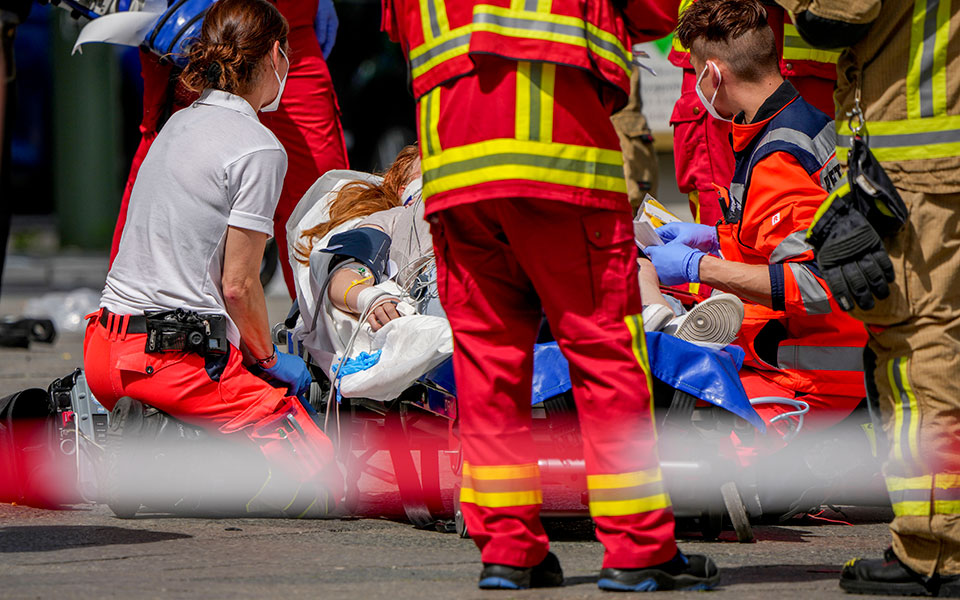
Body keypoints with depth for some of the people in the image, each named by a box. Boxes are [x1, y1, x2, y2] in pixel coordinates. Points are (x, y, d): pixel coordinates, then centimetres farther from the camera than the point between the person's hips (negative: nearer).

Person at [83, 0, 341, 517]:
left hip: (105, 346, 8)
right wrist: (268, 359, 7)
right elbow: (238, 285, -11)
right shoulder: (259, 149, -10)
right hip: (179, 357, -8)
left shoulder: (179, 125, 15)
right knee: (319, 484, -3)